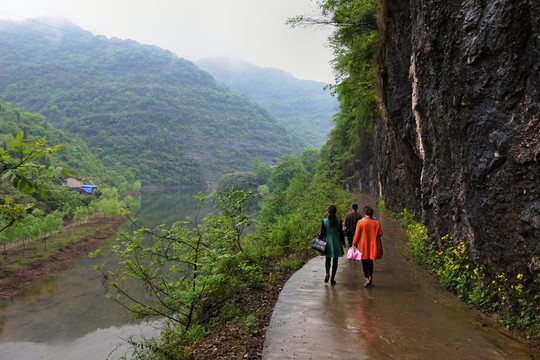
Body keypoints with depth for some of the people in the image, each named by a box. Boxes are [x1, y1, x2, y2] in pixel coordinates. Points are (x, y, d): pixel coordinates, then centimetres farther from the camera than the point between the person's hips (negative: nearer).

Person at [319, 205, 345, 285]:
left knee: (328, 259, 16)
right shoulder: (339, 221, -7)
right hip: (336, 242, 0)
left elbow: (322, 233, -4)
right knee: (335, 260, 9)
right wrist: (343, 243, 11)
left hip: (327, 242, 0)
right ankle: (332, 278, 9)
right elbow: (341, 233, -1)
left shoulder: (324, 221, -8)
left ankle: (327, 273, -7)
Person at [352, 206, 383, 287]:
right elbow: (380, 233, 1)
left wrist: (354, 244, -1)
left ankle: (367, 278, -5)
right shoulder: (376, 223, -4)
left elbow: (357, 234, -9)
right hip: (373, 246, 3)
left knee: (364, 262, 5)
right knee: (370, 261, 17)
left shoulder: (360, 222, -11)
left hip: (363, 245, -3)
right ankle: (370, 277, 23)